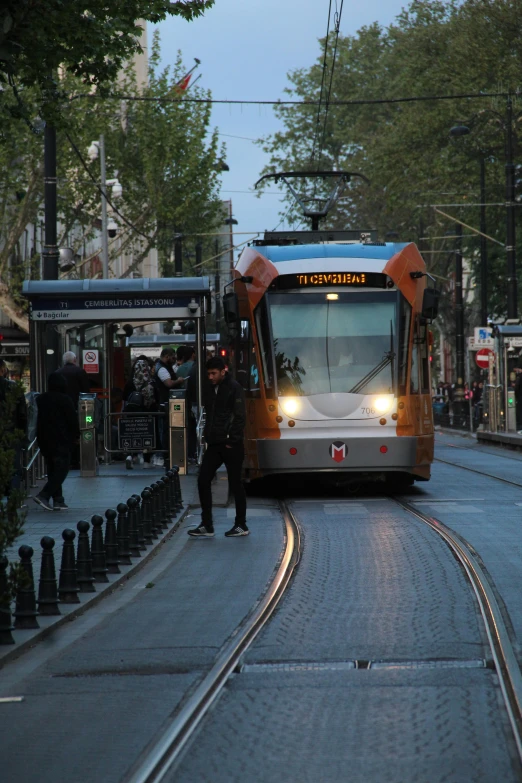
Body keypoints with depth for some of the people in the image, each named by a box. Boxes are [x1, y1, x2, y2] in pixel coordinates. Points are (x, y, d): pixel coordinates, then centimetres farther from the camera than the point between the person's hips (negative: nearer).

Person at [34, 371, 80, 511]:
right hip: (61, 440, -7)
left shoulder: (40, 399, 7)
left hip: (45, 440, 7)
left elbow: (39, 419, 12)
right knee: (61, 469, -3)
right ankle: (44, 495, -17)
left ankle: (58, 500, 9)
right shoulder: (64, 399, -12)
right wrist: (76, 435, 4)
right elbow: (72, 419, -9)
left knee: (52, 469, 11)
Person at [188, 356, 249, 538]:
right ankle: (206, 526, 6)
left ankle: (241, 525, 12)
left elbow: (240, 417, -12)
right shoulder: (209, 389, 12)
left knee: (235, 485, 1)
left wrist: (232, 441, -14)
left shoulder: (233, 388, -9)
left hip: (231, 445, -7)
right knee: (203, 481, 1)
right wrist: (208, 436, 10)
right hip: (214, 444, 7)